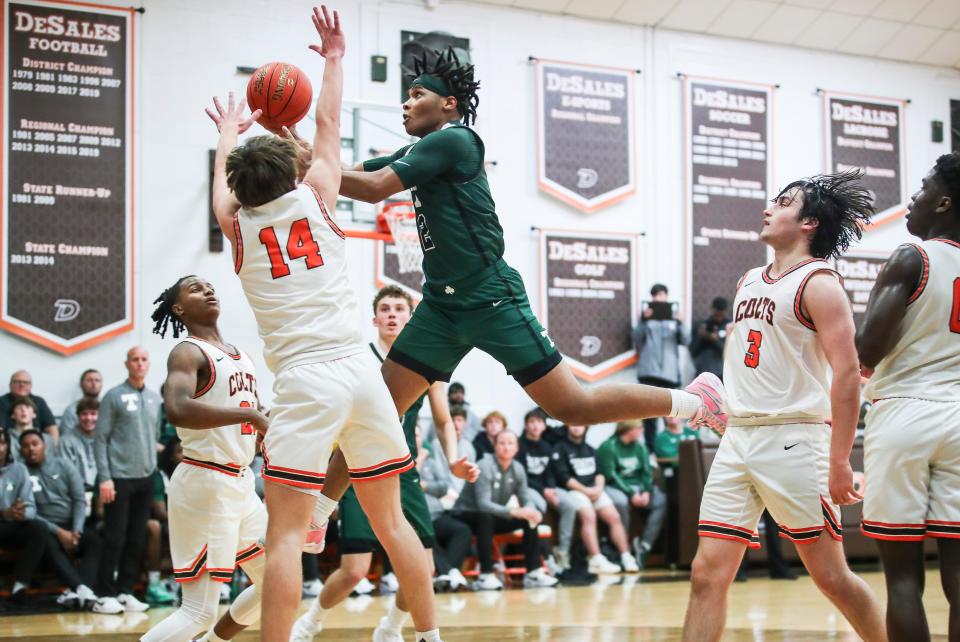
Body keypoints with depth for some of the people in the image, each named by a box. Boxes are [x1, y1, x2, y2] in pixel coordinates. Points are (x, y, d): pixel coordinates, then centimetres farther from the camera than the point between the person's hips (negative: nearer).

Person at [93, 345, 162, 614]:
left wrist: (153, 465, 10)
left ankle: (126, 592, 14)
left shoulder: (155, 399, 12)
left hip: (146, 478, 6)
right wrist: (104, 477, -14)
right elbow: (100, 438, -8)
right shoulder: (114, 396, -5)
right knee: (115, 539, -4)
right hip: (120, 478, -6)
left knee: (137, 540, 7)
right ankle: (105, 595, 3)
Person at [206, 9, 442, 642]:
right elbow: (328, 127, 25)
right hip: (361, 370, 3)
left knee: (285, 530, -6)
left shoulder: (237, 224, 8)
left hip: (304, 380, -3)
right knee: (390, 518, 14)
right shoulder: (315, 199, 9)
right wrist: (334, 59, 38)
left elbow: (222, 180, 32)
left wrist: (230, 133, 51)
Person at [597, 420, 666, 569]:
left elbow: (646, 472, 7)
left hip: (637, 486, 6)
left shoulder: (640, 447, 11)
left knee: (660, 500, -18)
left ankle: (643, 546, -21)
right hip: (614, 487, -6)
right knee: (621, 502, -38)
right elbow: (610, 476, -13)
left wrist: (646, 491, -13)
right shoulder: (608, 447, -8)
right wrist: (631, 494, -21)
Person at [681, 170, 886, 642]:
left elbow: (847, 373, -14)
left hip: (792, 442, -7)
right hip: (737, 440, 7)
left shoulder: (818, 283, -7)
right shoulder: (749, 281, 16)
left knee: (830, 576, 1)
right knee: (708, 574, 0)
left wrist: (839, 462, -19)